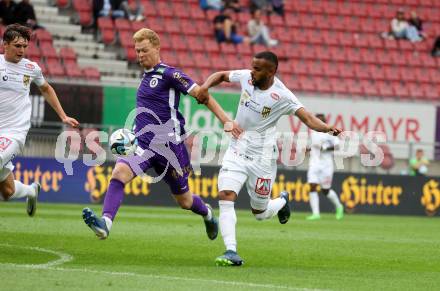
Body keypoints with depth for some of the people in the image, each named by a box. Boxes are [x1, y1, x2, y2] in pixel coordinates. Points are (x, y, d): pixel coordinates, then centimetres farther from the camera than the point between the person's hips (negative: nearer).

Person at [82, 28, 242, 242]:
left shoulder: (168, 74, -10)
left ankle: (207, 213, 45)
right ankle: (105, 223, -36)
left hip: (168, 144, -6)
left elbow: (201, 95, -14)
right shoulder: (147, 76, 15)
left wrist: (226, 121, -22)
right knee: (120, 172, -24)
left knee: (185, 201, 10)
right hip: (143, 144, 6)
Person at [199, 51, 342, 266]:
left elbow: (308, 118, -26)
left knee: (260, 213, 8)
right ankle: (231, 252, -15)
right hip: (236, 150, 4)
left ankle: (282, 201, 43)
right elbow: (221, 75, 13)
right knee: (225, 197, -16)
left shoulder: (282, 96, -19)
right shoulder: (246, 77, -5)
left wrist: (326, 128, -46)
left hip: (262, 157, -4)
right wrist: (205, 87, -7)